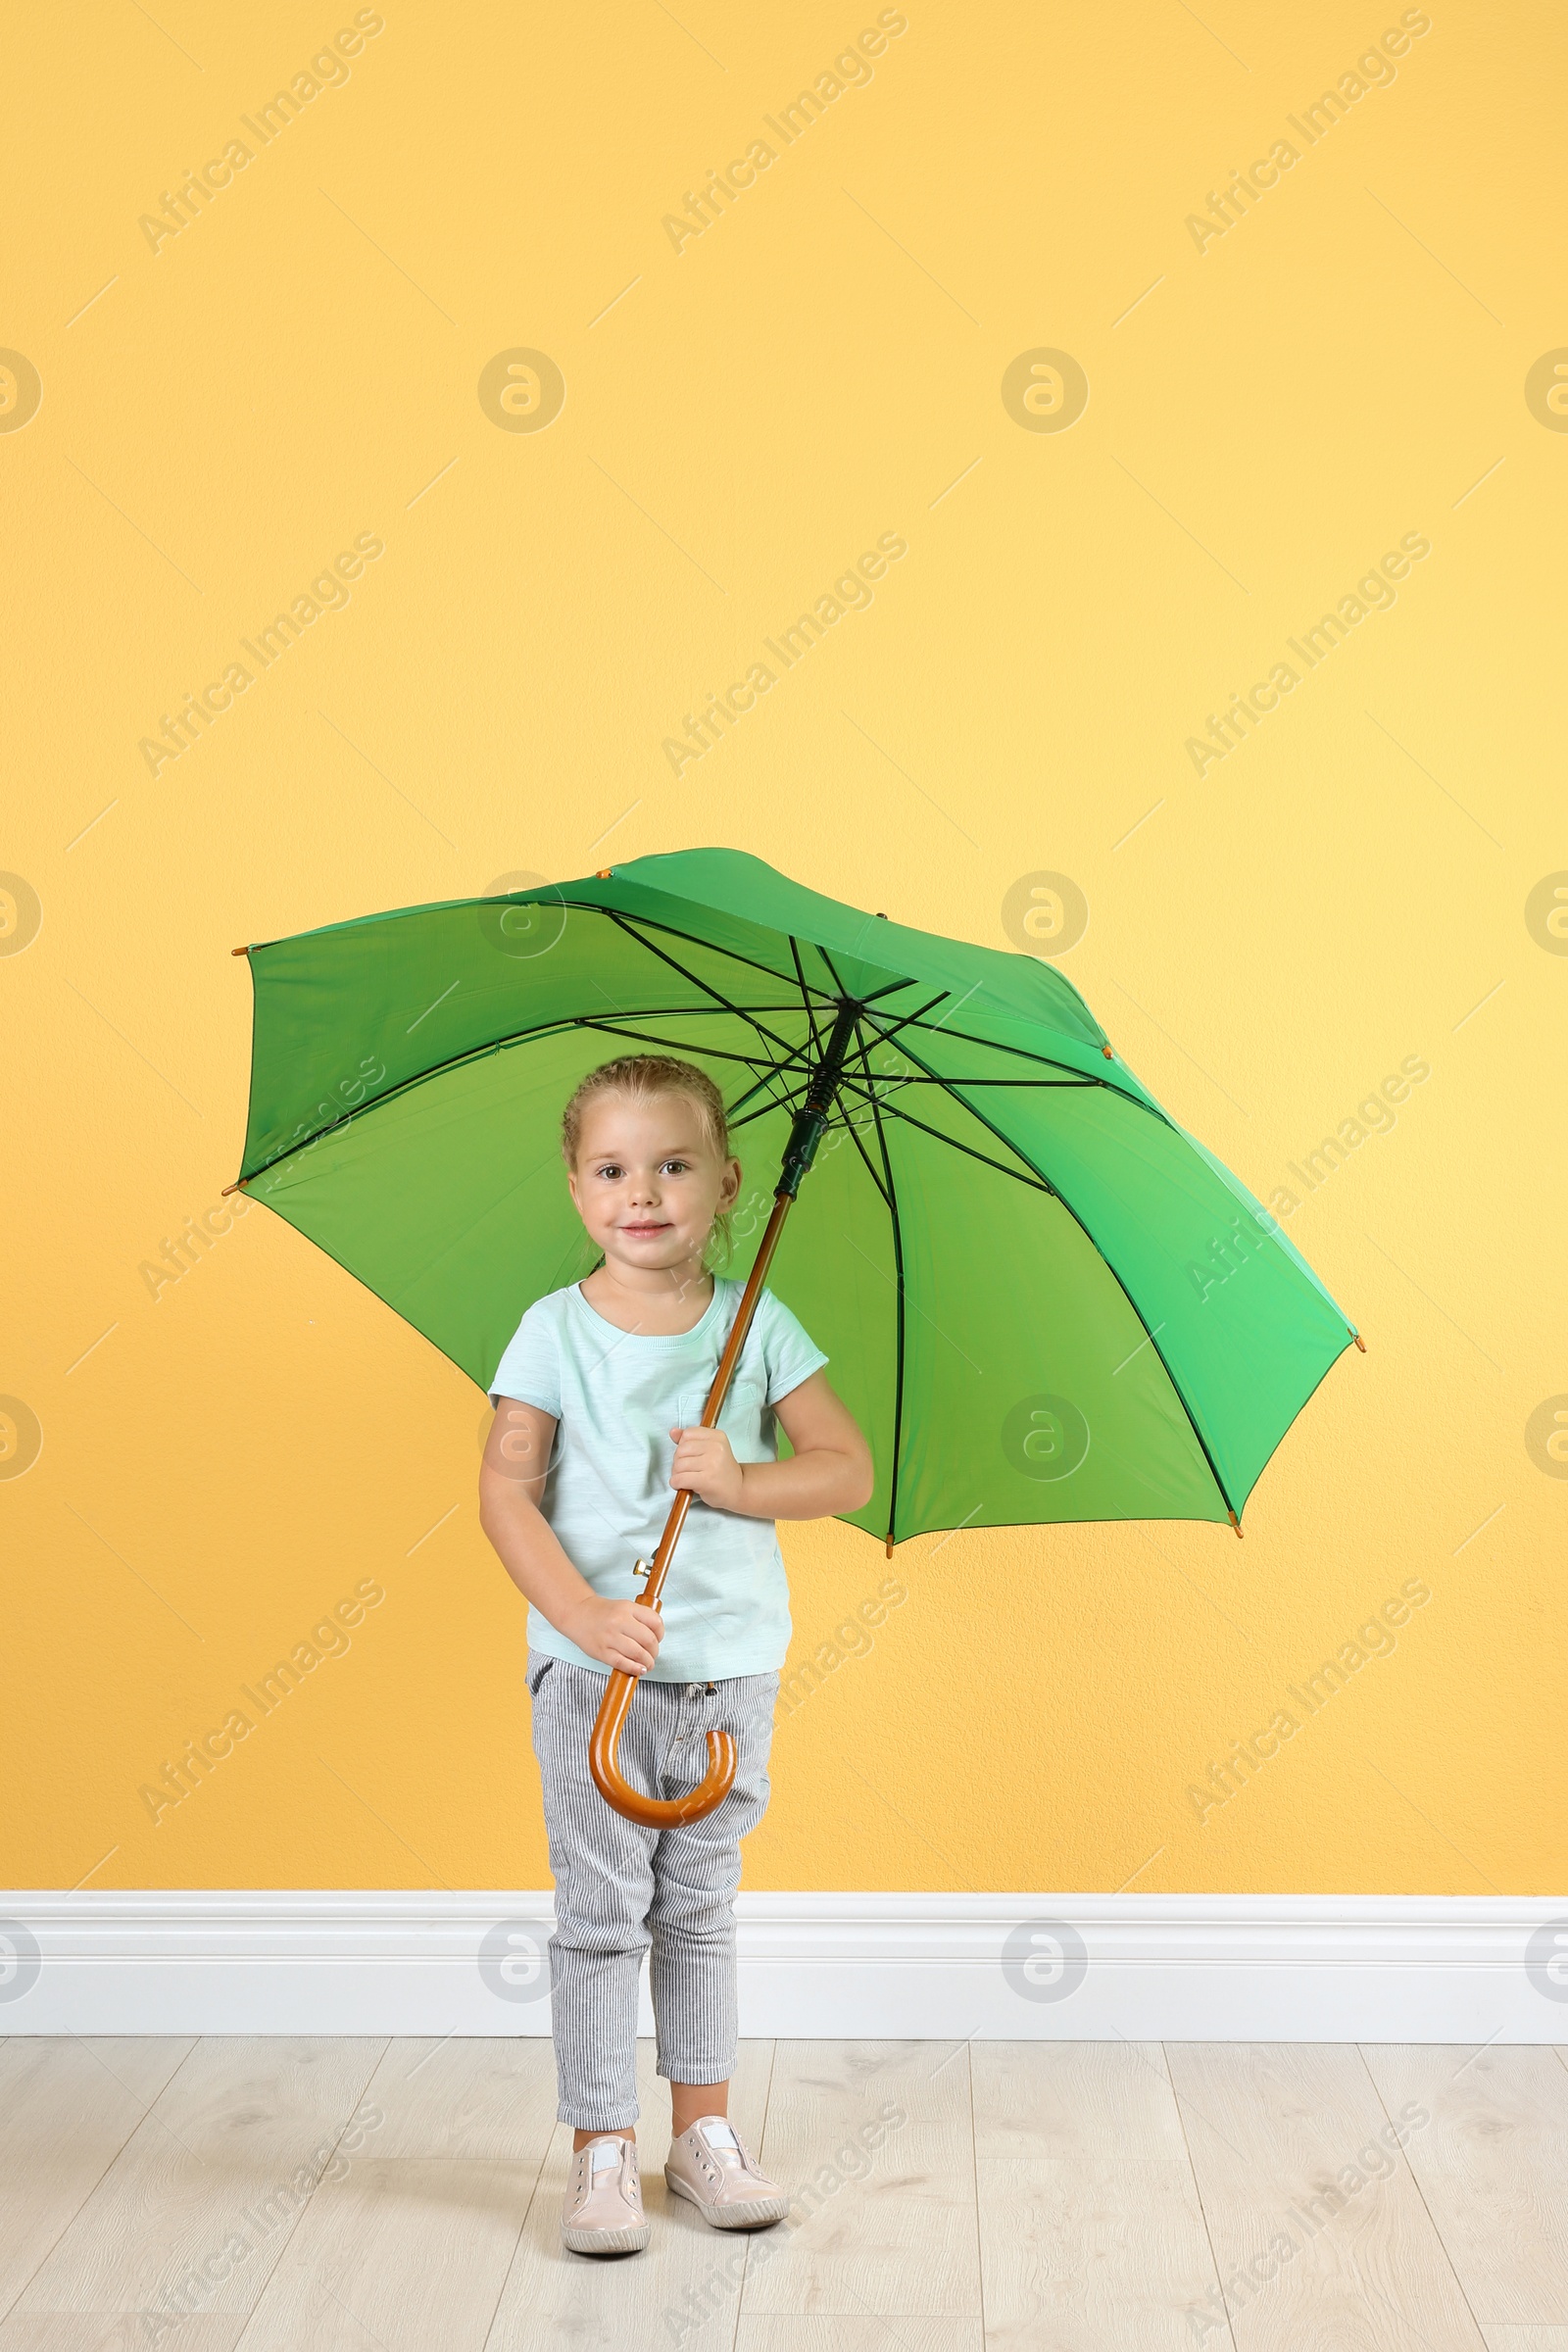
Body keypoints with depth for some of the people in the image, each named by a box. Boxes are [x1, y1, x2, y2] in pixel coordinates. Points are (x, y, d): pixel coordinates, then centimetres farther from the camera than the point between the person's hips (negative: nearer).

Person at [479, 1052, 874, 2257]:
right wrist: (585, 1615, -19)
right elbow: (505, 1490, -8)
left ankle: (705, 2129, 28)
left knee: (701, 1906, 15)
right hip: (591, 1673, -2)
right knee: (602, 1910, 3)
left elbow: (850, 1468, 0)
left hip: (729, 1669, 2)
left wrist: (741, 1481, -17)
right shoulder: (557, 1330, -5)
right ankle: (602, 2149, 16)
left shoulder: (758, 1325, 0)